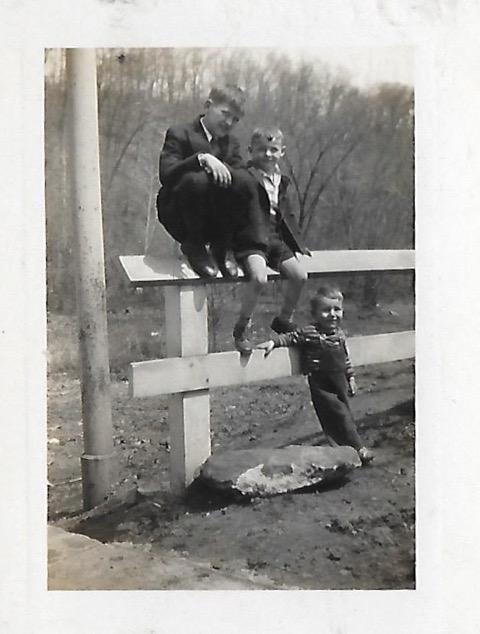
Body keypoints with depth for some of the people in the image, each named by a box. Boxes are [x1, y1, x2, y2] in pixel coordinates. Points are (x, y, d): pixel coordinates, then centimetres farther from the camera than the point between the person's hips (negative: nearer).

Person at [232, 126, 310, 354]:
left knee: (300, 275, -7)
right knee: (259, 277, -30)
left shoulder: (281, 181, 16)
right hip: (250, 241, -7)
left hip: (275, 239, 7)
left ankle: (284, 319, 18)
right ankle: (242, 326, -7)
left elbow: (287, 215, 23)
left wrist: (297, 244, 22)